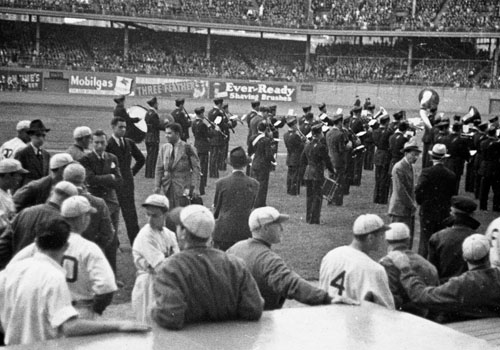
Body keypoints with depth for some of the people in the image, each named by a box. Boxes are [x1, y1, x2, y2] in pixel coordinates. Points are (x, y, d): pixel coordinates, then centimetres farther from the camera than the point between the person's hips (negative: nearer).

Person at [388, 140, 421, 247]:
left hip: (409, 210, 9)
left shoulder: (410, 166, 14)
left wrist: (413, 204, 10)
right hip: (400, 210, -9)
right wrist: (412, 205, -13)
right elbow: (400, 191, -19)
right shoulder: (399, 168, -16)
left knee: (409, 237, 11)